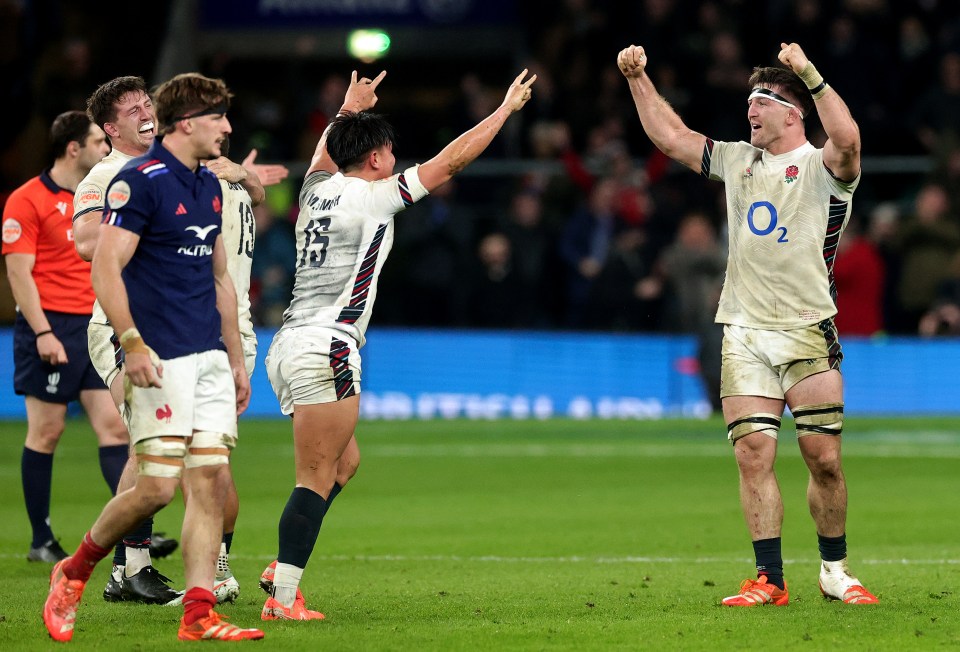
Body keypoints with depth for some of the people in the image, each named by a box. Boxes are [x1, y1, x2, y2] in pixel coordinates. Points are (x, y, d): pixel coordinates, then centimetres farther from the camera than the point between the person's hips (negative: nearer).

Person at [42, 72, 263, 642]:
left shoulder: (209, 186, 15)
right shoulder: (140, 181, -10)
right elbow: (106, 266, -15)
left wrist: (237, 359, 22)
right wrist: (132, 344, -23)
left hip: (210, 359, 8)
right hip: (162, 359, -8)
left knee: (212, 480, -1)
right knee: (158, 485, -10)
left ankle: (199, 615, -1)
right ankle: (72, 574, 11)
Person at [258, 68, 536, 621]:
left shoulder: (318, 188, 14)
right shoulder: (373, 196, -6)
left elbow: (326, 150, 40)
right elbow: (451, 161, -1)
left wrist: (351, 108, 56)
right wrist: (507, 108, 9)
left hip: (289, 345, 9)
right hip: (326, 349, -9)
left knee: (345, 460, 21)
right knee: (317, 479, -8)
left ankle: (284, 566, 14)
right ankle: (283, 598, -14)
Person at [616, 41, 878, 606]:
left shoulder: (820, 167, -2)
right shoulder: (736, 161, 16)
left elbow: (847, 140, -25)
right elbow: (671, 136, 20)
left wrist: (810, 75, -28)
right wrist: (639, 78, 13)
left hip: (807, 332, -4)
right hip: (744, 334, 4)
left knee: (824, 457, -4)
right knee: (754, 454, -5)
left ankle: (835, 571, 12)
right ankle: (770, 580, -3)